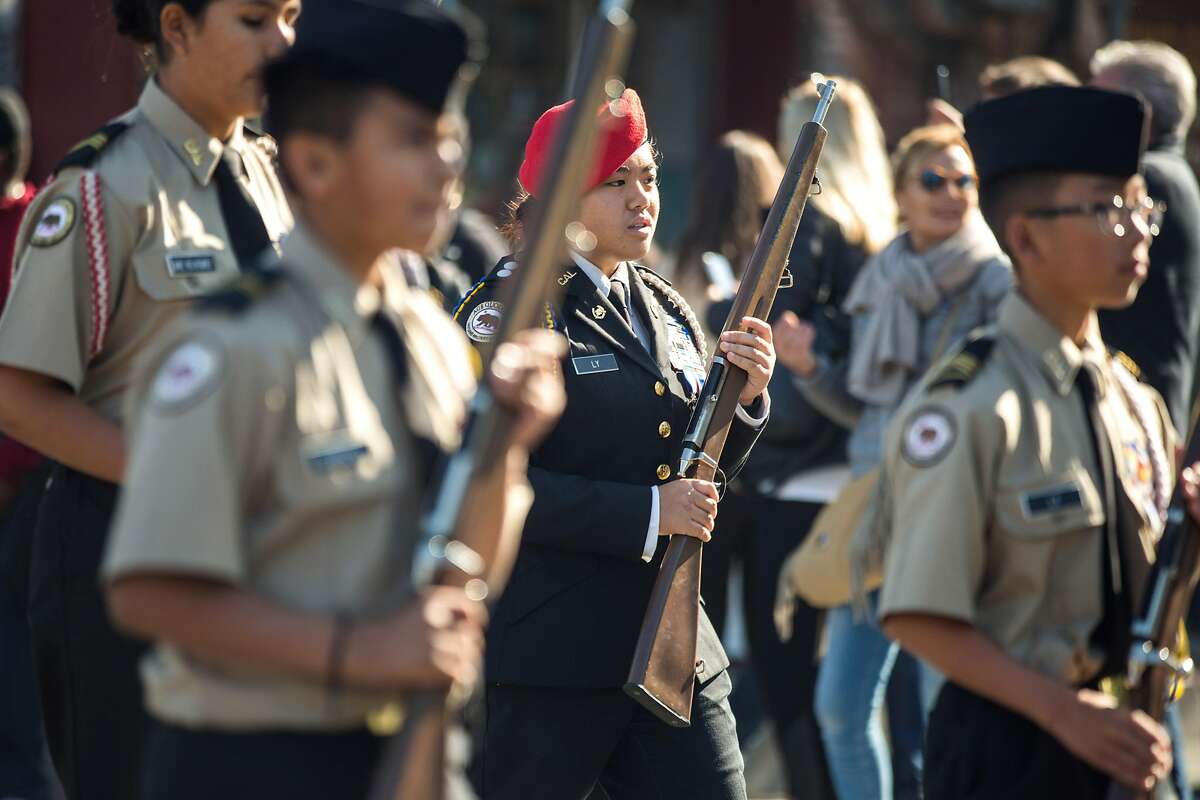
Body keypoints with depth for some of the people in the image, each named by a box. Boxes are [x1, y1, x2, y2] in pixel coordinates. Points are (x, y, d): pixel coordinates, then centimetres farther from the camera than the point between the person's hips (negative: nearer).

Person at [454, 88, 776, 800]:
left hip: (673, 651, 6)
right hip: (547, 655, -6)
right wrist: (646, 513, -19)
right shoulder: (511, 309, -7)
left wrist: (745, 394, -1)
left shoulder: (665, 309, 14)